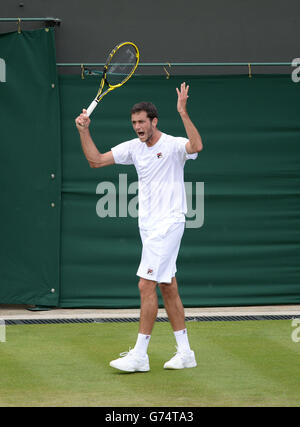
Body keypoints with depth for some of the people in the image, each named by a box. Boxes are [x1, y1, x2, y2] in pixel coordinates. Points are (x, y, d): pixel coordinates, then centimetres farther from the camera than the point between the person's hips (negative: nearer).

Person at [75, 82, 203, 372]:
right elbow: (96, 160, 10)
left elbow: (196, 146, -33)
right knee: (168, 288, 10)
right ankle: (185, 353, 15)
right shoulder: (133, 147, 9)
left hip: (168, 225, -8)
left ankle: (140, 354, -9)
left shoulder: (173, 145, -11)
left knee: (146, 285, -12)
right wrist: (83, 131, -2)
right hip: (149, 226, 8)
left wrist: (183, 113, -39)